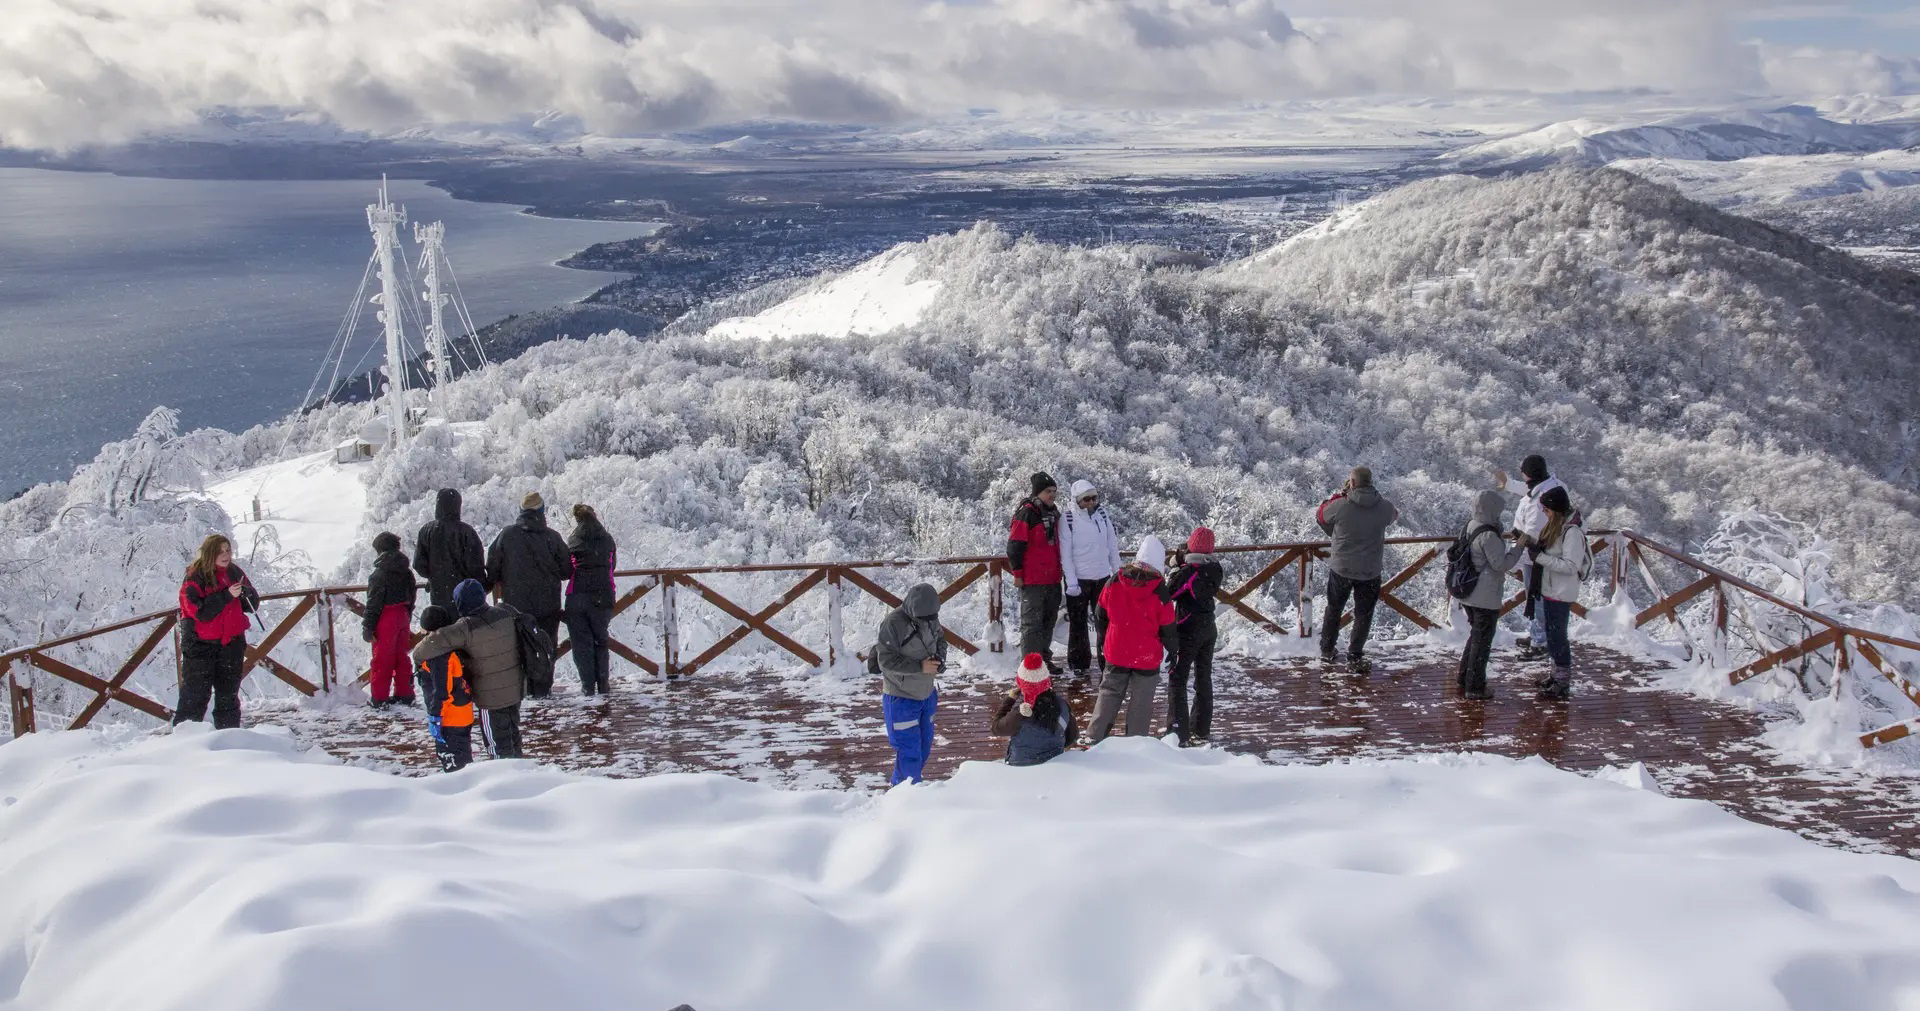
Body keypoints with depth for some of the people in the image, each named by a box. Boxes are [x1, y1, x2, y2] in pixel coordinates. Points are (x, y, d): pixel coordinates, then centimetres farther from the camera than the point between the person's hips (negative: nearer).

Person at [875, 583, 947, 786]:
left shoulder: (931, 618, -3)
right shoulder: (893, 623, -24)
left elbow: (941, 639, 15)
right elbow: (886, 660, -23)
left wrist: (940, 659, -6)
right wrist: (920, 666, -27)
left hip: (927, 694, 8)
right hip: (901, 698, -8)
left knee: (925, 744, 18)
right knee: (909, 749, -7)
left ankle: (899, 784, 36)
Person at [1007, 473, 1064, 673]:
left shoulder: (1053, 513, 13)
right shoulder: (1026, 513, -13)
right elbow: (1014, 545, -14)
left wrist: (1058, 570, 24)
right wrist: (1017, 573, -14)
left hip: (1052, 579, 8)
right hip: (1032, 581, -8)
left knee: (1048, 621, 15)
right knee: (1032, 623, -4)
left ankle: (1045, 658, 27)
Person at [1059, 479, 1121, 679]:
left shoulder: (1102, 513, 1)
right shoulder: (1068, 518, -12)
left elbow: (1112, 545, 7)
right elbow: (1065, 552, -12)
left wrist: (1118, 573, 6)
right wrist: (1071, 582, -15)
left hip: (1103, 578, 4)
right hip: (1078, 580, -4)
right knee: (1078, 624, 7)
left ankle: (1107, 661, 16)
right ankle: (1079, 664, 18)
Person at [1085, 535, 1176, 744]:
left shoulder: (1114, 583, -8)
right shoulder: (1160, 593, -17)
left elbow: (1102, 613, 5)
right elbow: (1167, 628, -8)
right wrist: (1173, 649, 10)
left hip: (1117, 653, 3)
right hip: (1147, 656, -3)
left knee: (1109, 693, 16)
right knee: (1141, 700, 10)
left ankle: (1095, 738, 14)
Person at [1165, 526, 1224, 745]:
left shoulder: (1187, 571, -19)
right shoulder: (1215, 569, 1)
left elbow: (1170, 593, -12)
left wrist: (1175, 568, 1)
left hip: (1188, 630, -7)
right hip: (1209, 629, 7)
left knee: (1177, 680, -1)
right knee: (1204, 679, 17)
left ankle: (1179, 733, -6)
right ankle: (1201, 731, 25)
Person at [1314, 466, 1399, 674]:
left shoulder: (1340, 506, -17)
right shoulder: (1385, 508, -11)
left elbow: (1320, 516, 4)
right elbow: (1394, 515, 14)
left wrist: (1340, 494, 11)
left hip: (1340, 569, 0)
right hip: (1370, 571, 0)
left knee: (1333, 610, 20)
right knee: (1363, 615, 13)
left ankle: (1326, 651, 31)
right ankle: (1354, 658, 13)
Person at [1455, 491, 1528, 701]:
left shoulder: (1470, 527, 5)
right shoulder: (1488, 535, -23)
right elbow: (1501, 564, -20)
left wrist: (1505, 541, 10)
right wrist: (1519, 546, -11)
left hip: (1469, 595, 9)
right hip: (1486, 597, -9)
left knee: (1475, 635, 22)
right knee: (1482, 641, 3)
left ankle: (1465, 680, 29)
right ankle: (1475, 687, 9)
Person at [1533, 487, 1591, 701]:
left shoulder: (1572, 532, -21)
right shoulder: (1555, 526, 8)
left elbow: (1571, 565, -25)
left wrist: (1540, 557, -25)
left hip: (1562, 594, -10)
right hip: (1550, 591, 10)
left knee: (1557, 636, -2)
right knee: (1553, 635, 19)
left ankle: (1563, 684, 6)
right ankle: (1558, 676, 32)